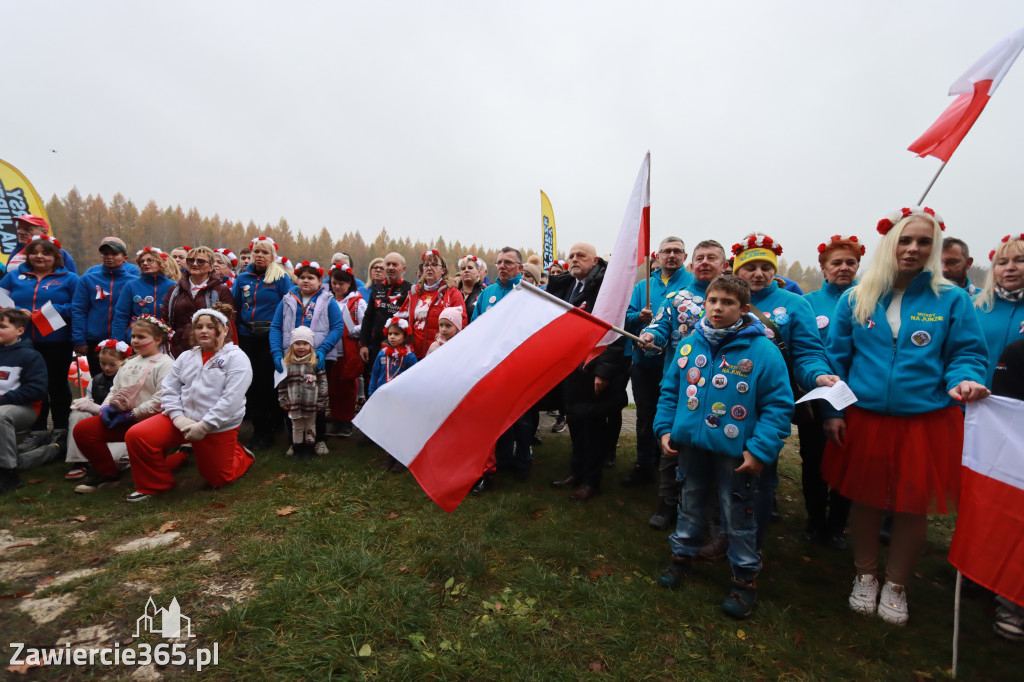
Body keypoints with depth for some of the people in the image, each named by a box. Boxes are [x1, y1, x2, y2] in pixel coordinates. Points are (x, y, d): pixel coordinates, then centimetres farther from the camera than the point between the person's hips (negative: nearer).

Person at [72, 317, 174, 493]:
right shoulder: (130, 363, 20)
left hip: (146, 419, -8)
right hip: (122, 419, 8)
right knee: (82, 429, -4)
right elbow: (115, 389, 23)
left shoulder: (165, 364, -9)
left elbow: (161, 399, -19)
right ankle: (107, 473, 8)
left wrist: (131, 415, -16)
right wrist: (105, 407, 2)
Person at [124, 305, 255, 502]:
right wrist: (178, 417, -11)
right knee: (136, 436, -15)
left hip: (218, 428, -5)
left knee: (218, 480, 5)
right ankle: (153, 485, 9)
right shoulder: (186, 357, 9)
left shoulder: (236, 358, -10)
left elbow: (232, 399, -19)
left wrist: (203, 426, -20)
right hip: (183, 421, 5)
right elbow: (168, 389, 6)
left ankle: (240, 454, 39)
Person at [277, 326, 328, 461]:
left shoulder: (316, 362, -7)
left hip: (311, 404, -2)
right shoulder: (287, 363, 0)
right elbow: (282, 384, 5)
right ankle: (297, 449, 26)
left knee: (310, 427, 12)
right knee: (297, 427, 14)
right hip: (294, 404, 2)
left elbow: (323, 383, -6)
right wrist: (283, 401, 2)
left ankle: (309, 449, 24)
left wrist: (321, 402, -7)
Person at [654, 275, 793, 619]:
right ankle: (682, 554, 43)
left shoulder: (763, 351, -13)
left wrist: (761, 449, -16)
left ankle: (745, 576, 33)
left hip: (736, 453, -3)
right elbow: (670, 390, 8)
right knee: (689, 504, 22)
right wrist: (664, 429, 2)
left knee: (738, 515, 11)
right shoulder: (689, 345, -1)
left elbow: (778, 405, -11)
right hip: (690, 445, 4)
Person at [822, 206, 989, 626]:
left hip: (926, 422, 0)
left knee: (913, 508, 10)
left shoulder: (952, 300, 1)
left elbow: (967, 353, 4)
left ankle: (896, 585, 33)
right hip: (863, 419, 1)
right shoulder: (856, 299, 3)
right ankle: (865, 576, 35)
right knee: (864, 500, 12)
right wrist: (832, 411, -1)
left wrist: (965, 379, -20)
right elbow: (837, 357, 4)